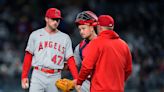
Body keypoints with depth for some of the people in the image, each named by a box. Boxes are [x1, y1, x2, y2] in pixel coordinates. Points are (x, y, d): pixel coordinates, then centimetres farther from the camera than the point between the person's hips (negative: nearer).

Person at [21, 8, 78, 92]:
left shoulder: (65, 38, 9)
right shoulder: (35, 35, 7)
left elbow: (70, 59, 2)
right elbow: (28, 56, 8)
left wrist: (76, 78, -11)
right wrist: (24, 76, 1)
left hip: (55, 77, 2)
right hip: (38, 75, -1)